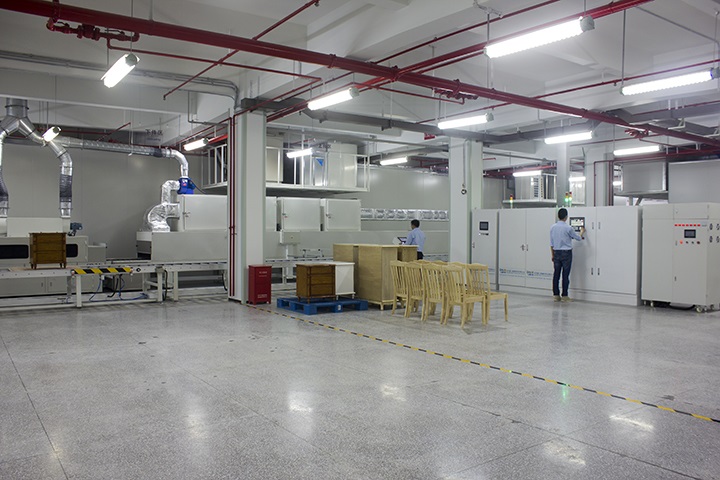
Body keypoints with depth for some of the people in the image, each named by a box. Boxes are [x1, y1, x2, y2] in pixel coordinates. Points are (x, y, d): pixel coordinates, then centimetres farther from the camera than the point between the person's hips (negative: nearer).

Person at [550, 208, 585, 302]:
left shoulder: (553, 228, 3)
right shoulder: (568, 228, -11)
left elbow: (551, 243, 7)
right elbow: (578, 238, 3)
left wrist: (552, 255, 15)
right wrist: (582, 232, 24)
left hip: (556, 253, 5)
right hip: (566, 253, -5)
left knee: (556, 274, 7)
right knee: (565, 275, -1)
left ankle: (556, 295, 11)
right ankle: (564, 296, 1)